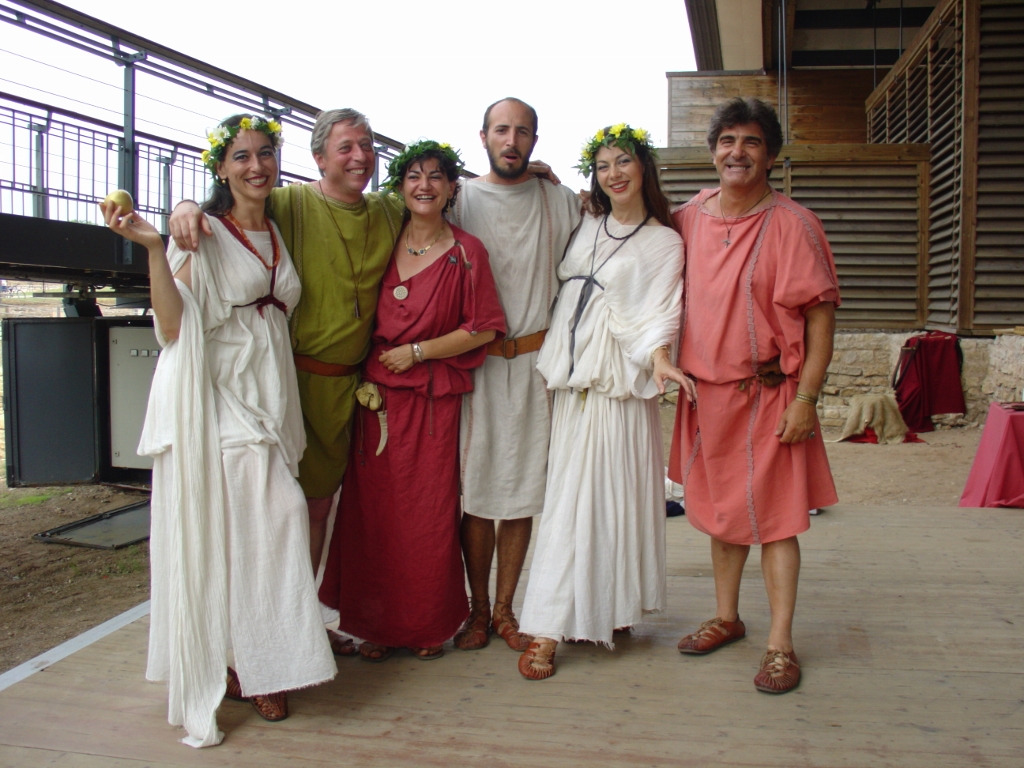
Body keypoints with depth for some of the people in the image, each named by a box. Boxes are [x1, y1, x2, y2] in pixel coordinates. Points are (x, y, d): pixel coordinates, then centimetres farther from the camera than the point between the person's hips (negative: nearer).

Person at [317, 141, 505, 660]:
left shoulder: (466, 252, 0)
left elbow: (483, 330, -3)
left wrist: (417, 352, -8)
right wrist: (366, 374, 5)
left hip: (434, 399, -3)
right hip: (378, 395, 3)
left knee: (430, 513, 1)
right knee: (375, 510, 4)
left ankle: (430, 626, 18)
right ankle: (380, 623, 18)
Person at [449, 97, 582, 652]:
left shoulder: (561, 202, 9)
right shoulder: (460, 198, 4)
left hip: (536, 361, 1)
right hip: (475, 361, -1)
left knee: (523, 491, 5)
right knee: (476, 491, 2)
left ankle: (504, 609, 18)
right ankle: (478, 610, 17)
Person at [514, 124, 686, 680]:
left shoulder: (665, 243, 3)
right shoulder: (587, 226, 16)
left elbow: (658, 315, -6)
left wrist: (661, 359, -27)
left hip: (618, 384, -4)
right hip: (570, 377, 4)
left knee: (608, 495, -4)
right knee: (568, 495, 4)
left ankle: (610, 609, 8)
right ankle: (548, 629, 8)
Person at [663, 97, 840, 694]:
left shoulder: (792, 224, -9)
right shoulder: (691, 217, 6)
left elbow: (822, 313, -11)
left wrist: (806, 397, -16)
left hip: (767, 394, -5)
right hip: (704, 391, 5)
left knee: (774, 516, 0)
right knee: (720, 509, 16)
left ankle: (781, 645, 9)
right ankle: (727, 618, 31)